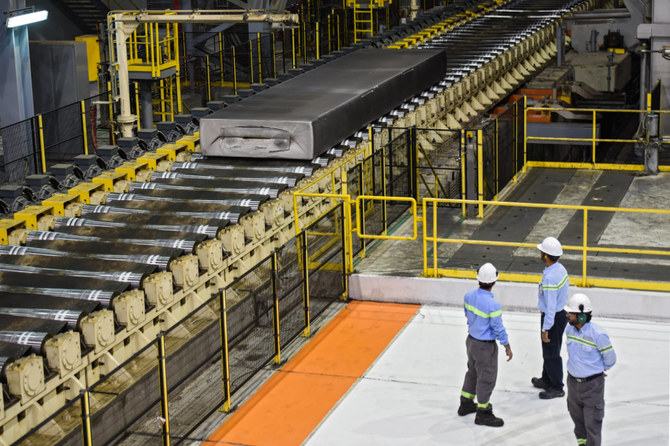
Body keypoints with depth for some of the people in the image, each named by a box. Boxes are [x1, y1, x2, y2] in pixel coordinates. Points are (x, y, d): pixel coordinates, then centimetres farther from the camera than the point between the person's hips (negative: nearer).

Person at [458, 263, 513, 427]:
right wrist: (507, 346, -5)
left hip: (471, 340, 8)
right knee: (486, 378, 8)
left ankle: (466, 404, 41)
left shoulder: (469, 296, -8)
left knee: (472, 372, 26)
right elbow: (498, 328, -20)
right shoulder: (493, 305, -29)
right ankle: (482, 413, 21)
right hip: (485, 346, -7)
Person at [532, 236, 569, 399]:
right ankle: (547, 380, 41)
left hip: (554, 317, -10)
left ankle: (557, 388, 19)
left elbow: (550, 306, -28)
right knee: (548, 350, 25)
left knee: (551, 354, 6)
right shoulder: (560, 268, -1)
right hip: (562, 312, 10)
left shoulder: (549, 278, -31)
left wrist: (545, 328, -21)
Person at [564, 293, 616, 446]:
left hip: (592, 384, -6)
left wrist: (599, 369, 3)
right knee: (577, 416, 22)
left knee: (592, 422, 2)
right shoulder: (570, 330, -3)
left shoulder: (597, 334, -24)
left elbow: (610, 358, -11)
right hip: (573, 381, 6)